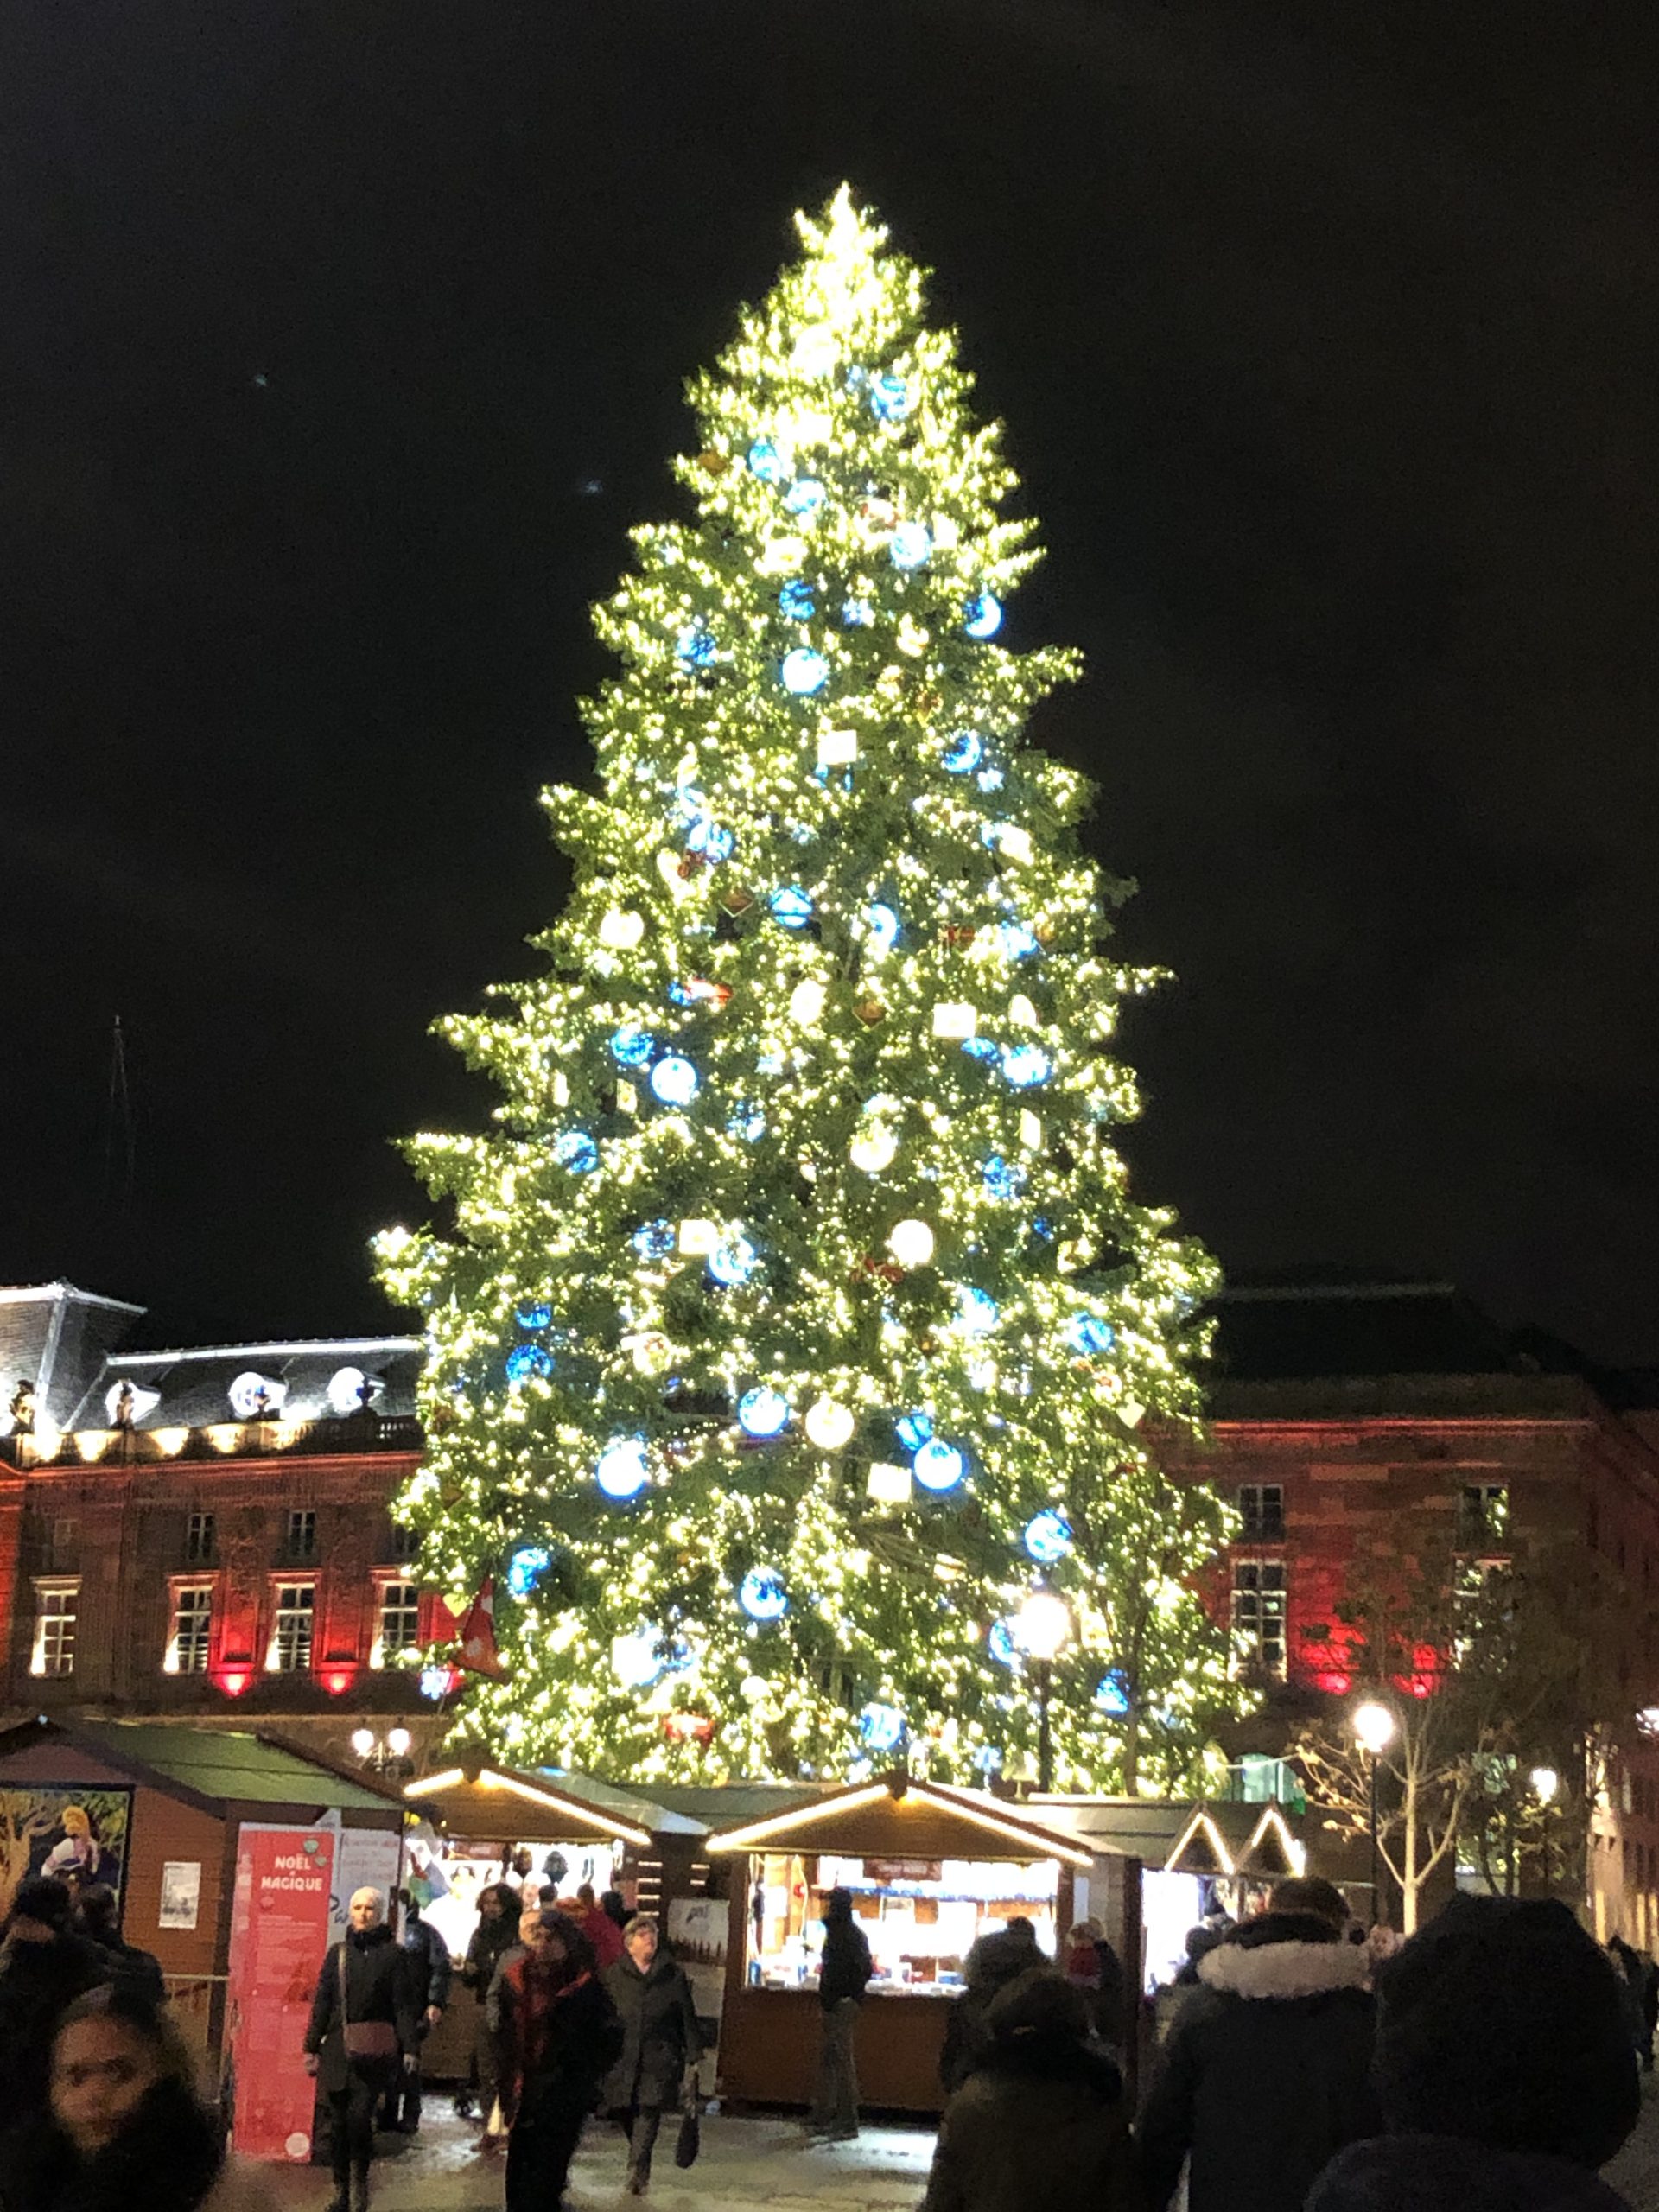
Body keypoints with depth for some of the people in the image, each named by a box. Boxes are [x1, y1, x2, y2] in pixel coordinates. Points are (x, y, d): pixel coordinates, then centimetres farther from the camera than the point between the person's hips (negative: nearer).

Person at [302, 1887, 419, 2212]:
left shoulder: (393, 1953, 2)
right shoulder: (338, 1952, 11)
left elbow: (404, 2003, 0)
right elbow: (322, 2002, 13)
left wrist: (408, 2047, -7)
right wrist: (312, 2046, 8)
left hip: (375, 2049, -3)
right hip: (339, 2047, 4)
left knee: (359, 2116, -15)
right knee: (339, 2121, 5)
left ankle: (359, 2184, 3)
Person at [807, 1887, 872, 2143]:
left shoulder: (852, 1936, -14)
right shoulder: (834, 1932, 15)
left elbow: (864, 1970, -22)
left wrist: (848, 1998, -18)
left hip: (843, 2007, -10)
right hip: (830, 2007, 10)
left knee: (844, 2063, -6)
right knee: (826, 2061, 14)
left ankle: (848, 2123, -2)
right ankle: (822, 2117, 21)